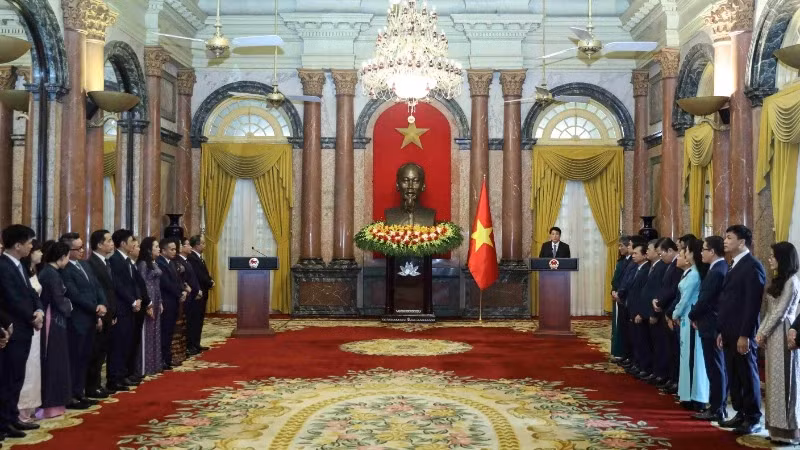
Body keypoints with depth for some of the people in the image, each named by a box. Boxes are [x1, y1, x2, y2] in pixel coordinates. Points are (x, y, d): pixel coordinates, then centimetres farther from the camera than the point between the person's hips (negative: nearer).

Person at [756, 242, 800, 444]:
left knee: (784, 381, -4)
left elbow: (780, 312, -13)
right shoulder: (779, 281, 15)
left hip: (782, 334, -8)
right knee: (774, 380, 8)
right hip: (772, 335, 8)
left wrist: (763, 334, -9)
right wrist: (760, 333, 6)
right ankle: (778, 426, 13)